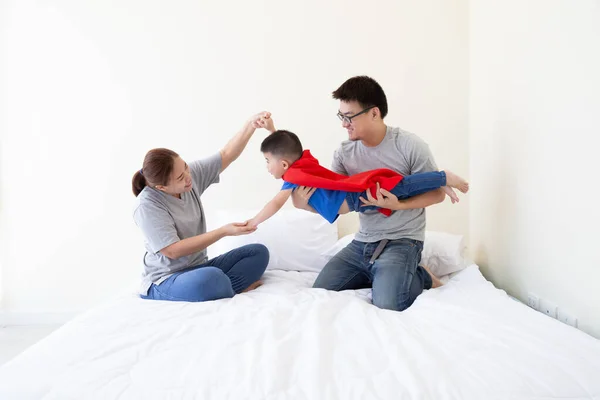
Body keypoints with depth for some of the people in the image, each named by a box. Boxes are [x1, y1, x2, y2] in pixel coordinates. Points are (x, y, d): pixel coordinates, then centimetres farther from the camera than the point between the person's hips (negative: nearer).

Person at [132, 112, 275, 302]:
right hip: (166, 281, -7)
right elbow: (173, 250, -24)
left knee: (258, 252, 0)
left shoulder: (192, 174, -4)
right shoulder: (148, 206, -21)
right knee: (211, 278, -39)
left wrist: (251, 124, -20)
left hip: (198, 267, 8)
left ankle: (224, 288, -18)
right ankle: (237, 289, -8)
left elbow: (226, 155, -3)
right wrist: (224, 231, -25)